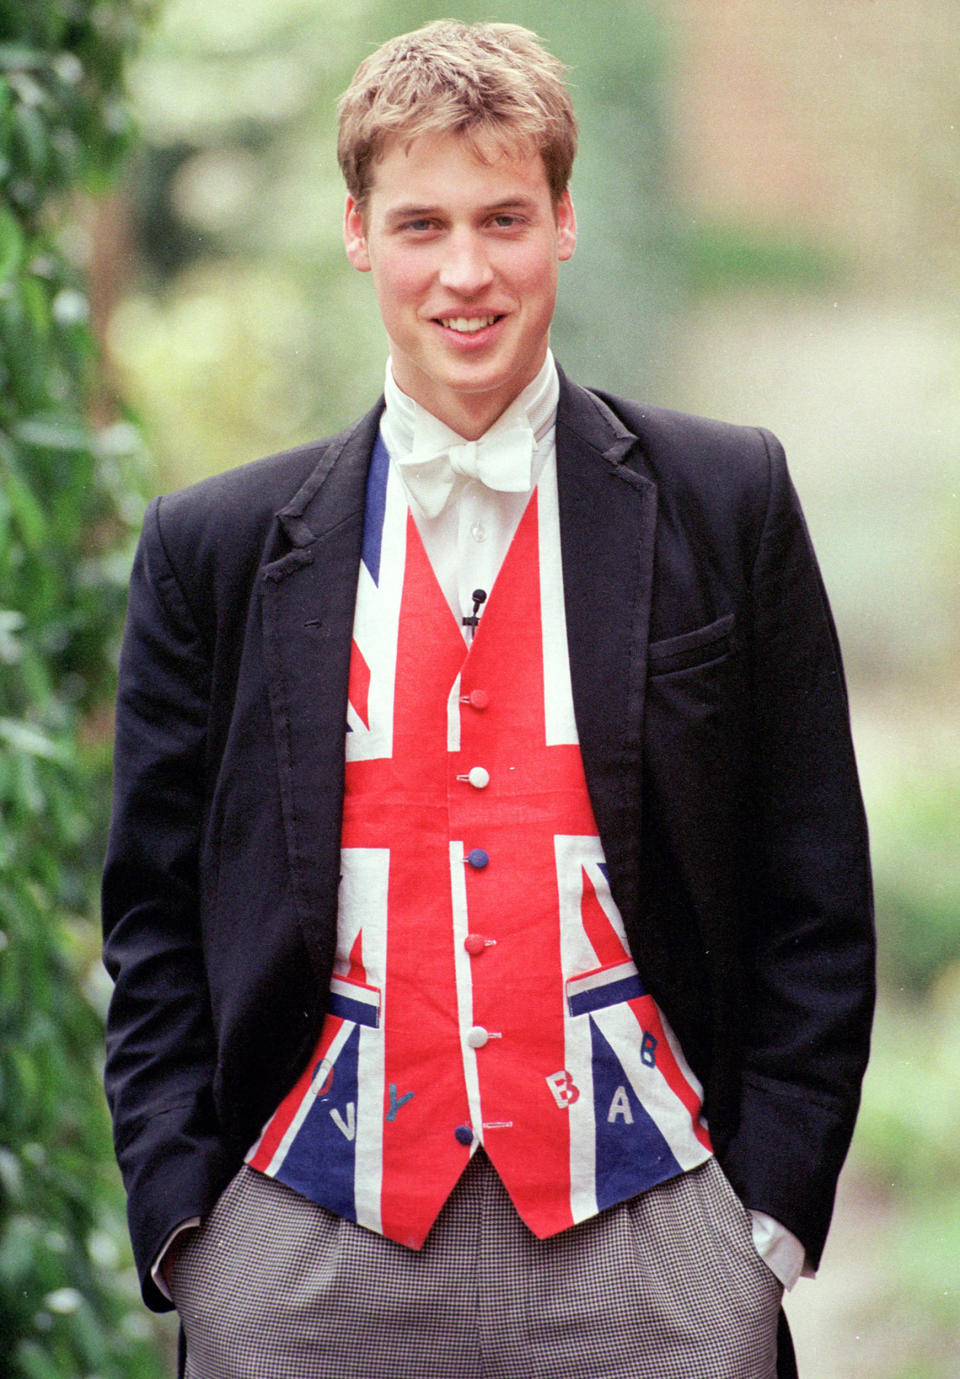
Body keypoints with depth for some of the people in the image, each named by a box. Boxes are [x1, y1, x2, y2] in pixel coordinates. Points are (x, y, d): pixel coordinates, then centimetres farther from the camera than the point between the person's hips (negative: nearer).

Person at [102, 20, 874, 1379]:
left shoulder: (727, 504, 5)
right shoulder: (216, 549, 8)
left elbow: (811, 900, 6)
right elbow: (155, 921, 10)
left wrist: (768, 1215, -2)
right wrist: (180, 1215, -1)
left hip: (642, 1252, -1)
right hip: (307, 1264, 1)